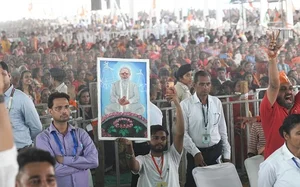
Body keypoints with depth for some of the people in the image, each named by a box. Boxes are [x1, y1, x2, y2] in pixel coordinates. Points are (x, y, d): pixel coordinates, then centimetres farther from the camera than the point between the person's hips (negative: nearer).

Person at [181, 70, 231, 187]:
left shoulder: (217, 102, 1)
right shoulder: (185, 105, -10)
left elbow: (222, 130, 7)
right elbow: (183, 132, -10)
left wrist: (226, 154, 8)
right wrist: (195, 152, -16)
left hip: (216, 151, 3)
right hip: (196, 152, -3)